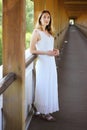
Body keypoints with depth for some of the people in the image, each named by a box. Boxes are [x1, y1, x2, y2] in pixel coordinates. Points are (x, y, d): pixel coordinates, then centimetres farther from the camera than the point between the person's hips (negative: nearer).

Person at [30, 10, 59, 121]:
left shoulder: (48, 32, 13)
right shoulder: (37, 32, -10)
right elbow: (32, 50, -14)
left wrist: (54, 51, 4)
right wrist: (46, 52, -21)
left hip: (51, 63, 8)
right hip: (43, 63, -8)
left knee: (51, 86, 12)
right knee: (44, 87, 0)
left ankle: (48, 110, 25)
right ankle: (43, 112, 13)